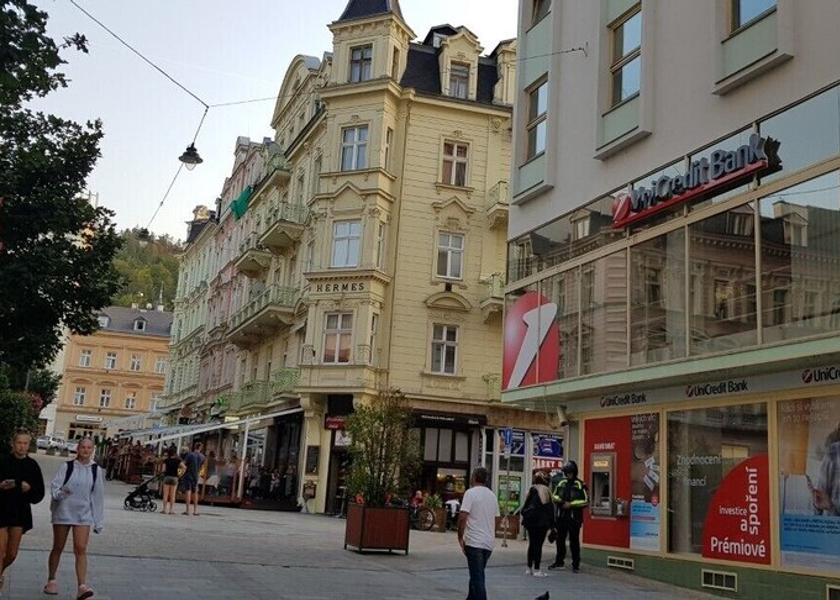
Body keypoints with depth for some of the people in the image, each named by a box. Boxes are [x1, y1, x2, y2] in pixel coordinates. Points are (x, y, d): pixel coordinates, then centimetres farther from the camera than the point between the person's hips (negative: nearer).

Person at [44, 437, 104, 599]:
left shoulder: (96, 470, 4)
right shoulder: (67, 467, 0)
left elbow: (98, 496, 8)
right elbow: (54, 485, -8)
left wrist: (99, 521, 7)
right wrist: (60, 492, -32)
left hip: (83, 514, 0)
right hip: (63, 511, 0)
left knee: (81, 549, -11)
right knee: (58, 548, 12)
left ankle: (82, 586, -18)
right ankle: (51, 580, 31)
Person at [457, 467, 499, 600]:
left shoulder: (471, 493, -9)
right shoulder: (492, 495, 12)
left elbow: (463, 516, -17)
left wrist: (460, 536, -9)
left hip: (474, 542, -7)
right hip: (489, 542, 7)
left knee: (477, 577, -6)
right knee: (478, 574, 18)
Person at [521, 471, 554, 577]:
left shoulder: (533, 490, -1)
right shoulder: (547, 491, 0)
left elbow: (526, 505, 1)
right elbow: (551, 509, 2)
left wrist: (523, 513, 17)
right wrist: (551, 523, 7)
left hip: (532, 521, 1)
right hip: (544, 522, -1)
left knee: (532, 544, 11)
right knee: (539, 545, 1)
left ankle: (529, 568, 16)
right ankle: (536, 569, -1)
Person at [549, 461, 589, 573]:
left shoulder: (580, 485, -5)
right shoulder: (561, 483, 11)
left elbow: (586, 501, -9)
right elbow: (554, 495, 16)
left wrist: (571, 504, -14)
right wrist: (559, 500, -6)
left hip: (574, 517, -5)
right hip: (561, 516, 5)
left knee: (574, 541, -1)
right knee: (560, 539, 12)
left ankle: (576, 564, 7)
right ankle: (559, 561, 24)